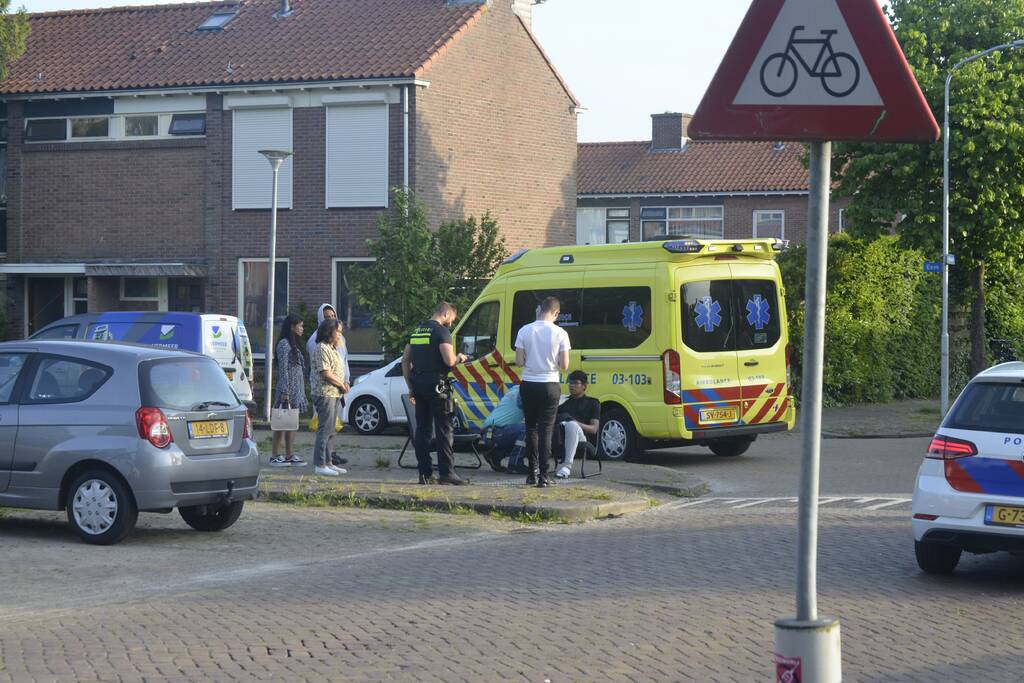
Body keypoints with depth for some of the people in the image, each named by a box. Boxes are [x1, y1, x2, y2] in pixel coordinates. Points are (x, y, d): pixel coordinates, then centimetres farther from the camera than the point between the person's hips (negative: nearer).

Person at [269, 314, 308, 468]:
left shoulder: (294, 344, 19)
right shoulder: (284, 344, -10)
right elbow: (283, 369, -15)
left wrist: (301, 391, 20)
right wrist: (285, 391, -19)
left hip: (296, 390, 9)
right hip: (288, 388, -9)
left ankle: (290, 456, 11)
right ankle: (274, 456, -5)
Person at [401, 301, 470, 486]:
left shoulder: (416, 331, 16)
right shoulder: (441, 332, -8)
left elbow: (405, 360, 18)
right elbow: (449, 360, -18)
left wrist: (411, 387, 20)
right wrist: (460, 358, 4)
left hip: (419, 386, 7)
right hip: (436, 386, -7)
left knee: (422, 429, 9)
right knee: (443, 429, -4)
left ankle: (425, 474, 9)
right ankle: (446, 472, -6)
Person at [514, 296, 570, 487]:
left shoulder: (524, 331, -5)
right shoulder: (560, 333, -9)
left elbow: (519, 362, -6)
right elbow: (564, 365, -8)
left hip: (528, 385, 2)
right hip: (549, 386, -1)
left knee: (531, 428, 15)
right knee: (546, 430, 2)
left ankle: (533, 471, 17)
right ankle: (543, 476, -2)